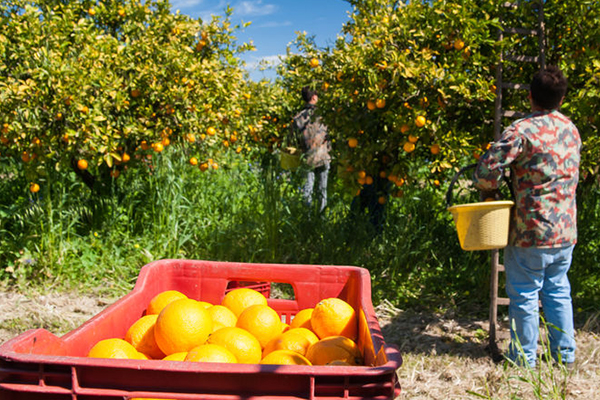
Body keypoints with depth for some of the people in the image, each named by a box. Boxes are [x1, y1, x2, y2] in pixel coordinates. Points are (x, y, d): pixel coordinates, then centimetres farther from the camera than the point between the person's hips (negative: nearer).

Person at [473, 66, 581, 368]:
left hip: (531, 230, -7)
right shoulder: (571, 130, 9)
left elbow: (489, 167, -20)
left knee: (524, 294, 6)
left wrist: (487, 192, 0)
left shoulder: (523, 130, -15)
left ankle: (524, 358, 17)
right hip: (565, 229, 7)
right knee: (558, 291, 18)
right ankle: (565, 354, 26)